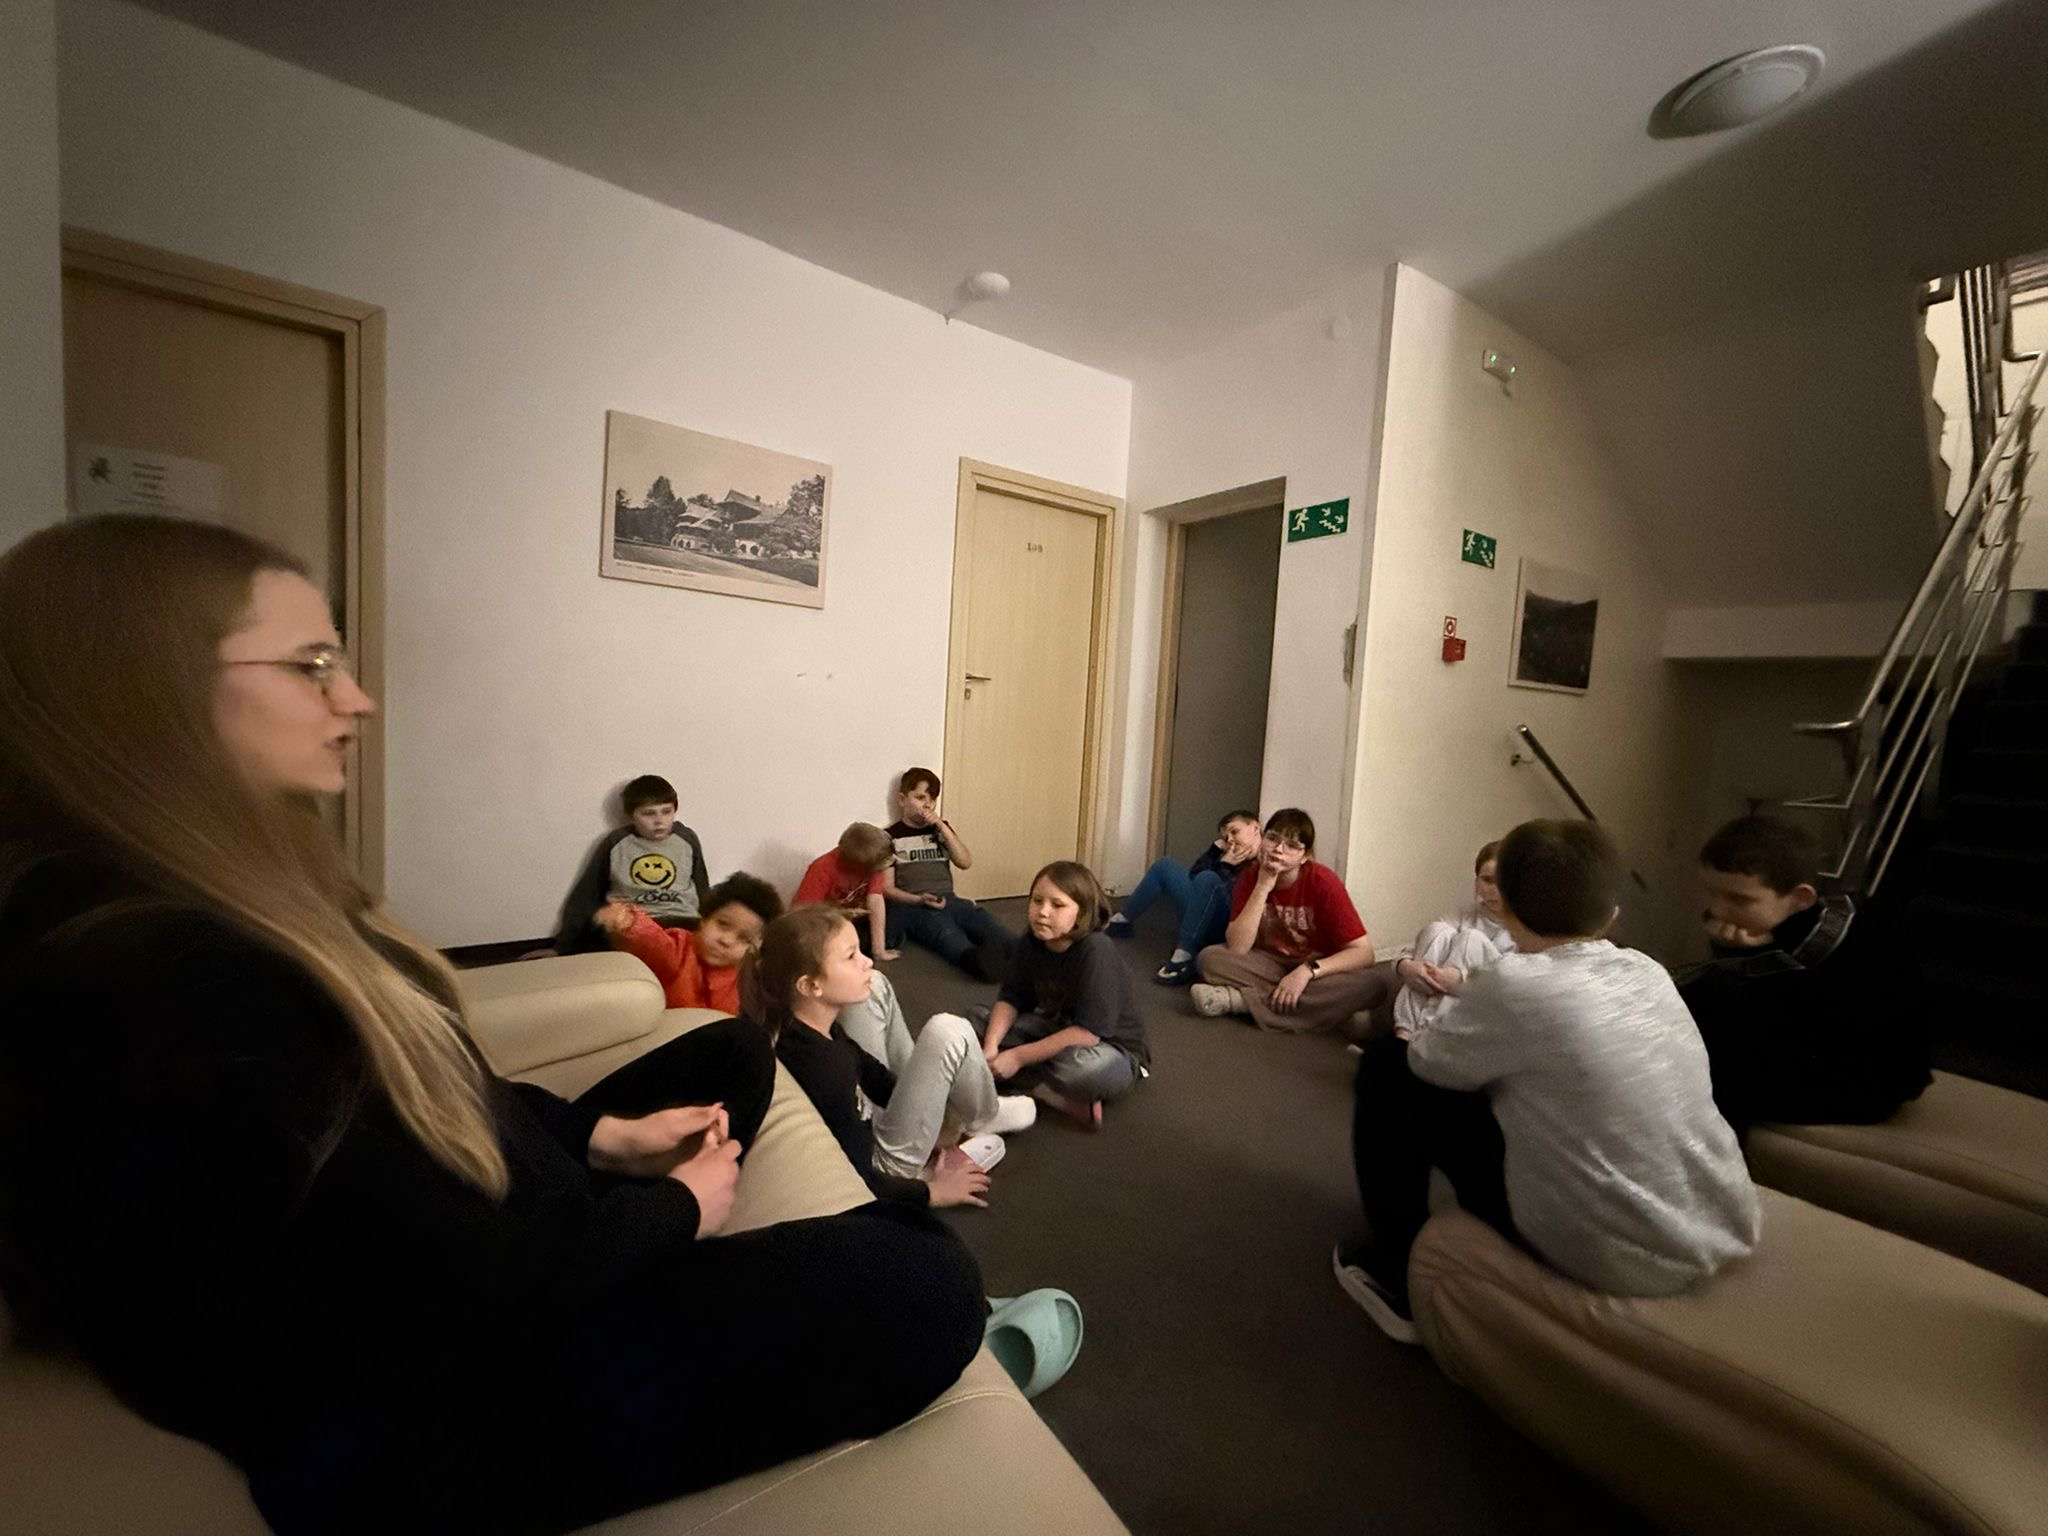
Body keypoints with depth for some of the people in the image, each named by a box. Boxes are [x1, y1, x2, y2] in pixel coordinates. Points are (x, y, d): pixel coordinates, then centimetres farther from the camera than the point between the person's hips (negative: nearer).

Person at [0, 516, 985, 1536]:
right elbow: (460, 1295, -27)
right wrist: (678, 1207, -10)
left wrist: (603, 1137, 1)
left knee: (729, 1055, 19)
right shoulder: (152, 987, -30)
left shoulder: (229, 911, 4)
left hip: (483, 1266, 10)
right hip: (429, 1416, -9)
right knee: (917, 1281, -18)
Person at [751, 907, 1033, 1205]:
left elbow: (872, 1075, 11)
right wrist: (930, 1192, -12)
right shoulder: (819, 1069, -33)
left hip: (867, 1138, 9)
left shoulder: (818, 1031, -6)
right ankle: (983, 1118, 14)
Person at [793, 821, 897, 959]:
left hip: (853, 920, 5)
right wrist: (844, 914, -26)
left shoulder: (872, 861, -19)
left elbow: (876, 900, -25)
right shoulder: (824, 869, -31)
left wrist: (879, 950, -29)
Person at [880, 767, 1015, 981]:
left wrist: (942, 827, -3)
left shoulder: (941, 828, 22)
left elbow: (966, 862, 7)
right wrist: (920, 900, -16)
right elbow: (887, 889, 2)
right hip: (912, 906, -4)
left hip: (950, 901, 5)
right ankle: (980, 961, -69)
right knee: (951, 938, -38)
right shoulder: (891, 837, 8)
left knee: (992, 929, -29)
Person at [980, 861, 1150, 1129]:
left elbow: (1090, 1031, -31)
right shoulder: (1033, 941, -9)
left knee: (1080, 1065, -41)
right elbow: (1011, 998, -5)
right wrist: (990, 1047, -23)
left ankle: (1027, 1083, -11)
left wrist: (1018, 1057, -29)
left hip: (1111, 1050, -8)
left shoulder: (1096, 950, -29)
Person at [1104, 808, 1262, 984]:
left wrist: (1226, 866, -13)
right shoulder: (1236, 858, 12)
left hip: (1227, 931, -9)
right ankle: (1122, 922, 21)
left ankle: (1183, 958, -36)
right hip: (1205, 924, 9)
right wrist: (1217, 848, 0)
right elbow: (1194, 877, 6)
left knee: (1208, 879, -35)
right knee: (1164, 866, 15)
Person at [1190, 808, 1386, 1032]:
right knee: (1209, 958, -23)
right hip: (1270, 965, 0)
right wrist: (1263, 887, -26)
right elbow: (1236, 948, -20)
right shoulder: (1250, 876, -10)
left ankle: (1237, 999, -28)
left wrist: (1307, 971, -33)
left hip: (1318, 971, 0)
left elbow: (1363, 952, -20)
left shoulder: (1323, 883, -17)